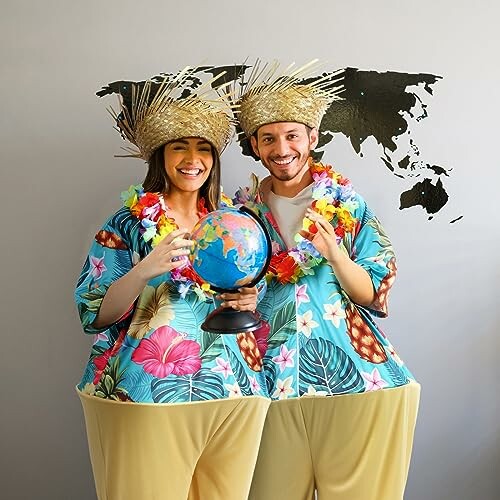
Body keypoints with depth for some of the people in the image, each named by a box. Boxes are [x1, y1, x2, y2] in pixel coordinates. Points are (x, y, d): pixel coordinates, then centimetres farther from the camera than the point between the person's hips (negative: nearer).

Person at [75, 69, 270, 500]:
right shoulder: (130, 221, -1)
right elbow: (93, 315, -5)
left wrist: (248, 302, -2)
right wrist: (144, 270, -21)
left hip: (234, 391, 4)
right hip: (148, 392, -4)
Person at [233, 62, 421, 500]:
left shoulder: (349, 205, 1)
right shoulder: (243, 210, 7)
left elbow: (374, 296, -3)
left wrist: (333, 253, -18)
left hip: (354, 373, -1)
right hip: (275, 377, 2)